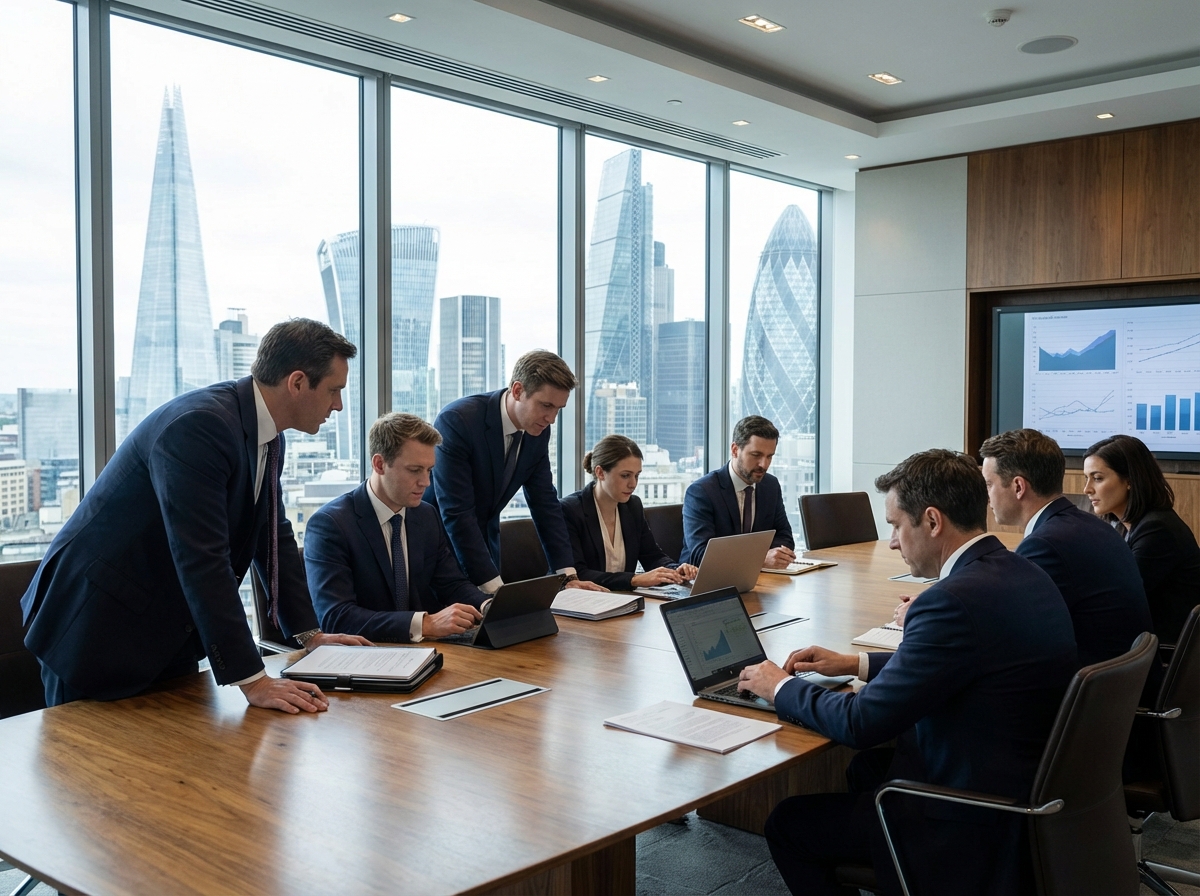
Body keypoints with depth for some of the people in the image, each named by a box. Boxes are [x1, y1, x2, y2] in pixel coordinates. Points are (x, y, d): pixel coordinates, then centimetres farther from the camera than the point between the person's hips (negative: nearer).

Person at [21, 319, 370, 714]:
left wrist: (310, 634, 9)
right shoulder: (198, 426, -27)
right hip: (99, 625, -8)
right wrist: (252, 681, -30)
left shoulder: (267, 435, 1)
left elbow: (275, 536, 11)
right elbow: (202, 560, -31)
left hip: (169, 630, 8)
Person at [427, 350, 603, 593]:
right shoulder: (457, 420, -27)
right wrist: (493, 586, -34)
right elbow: (456, 513, -30)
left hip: (484, 541, 6)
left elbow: (545, 503, -1)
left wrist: (568, 575, -8)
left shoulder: (538, 430, -7)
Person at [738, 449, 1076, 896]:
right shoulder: (1022, 573, 2)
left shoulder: (955, 599, -27)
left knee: (787, 823, 3)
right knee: (865, 768, 27)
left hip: (977, 827, -9)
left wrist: (782, 688, -4)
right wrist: (859, 664, 14)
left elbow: (862, 722, -21)